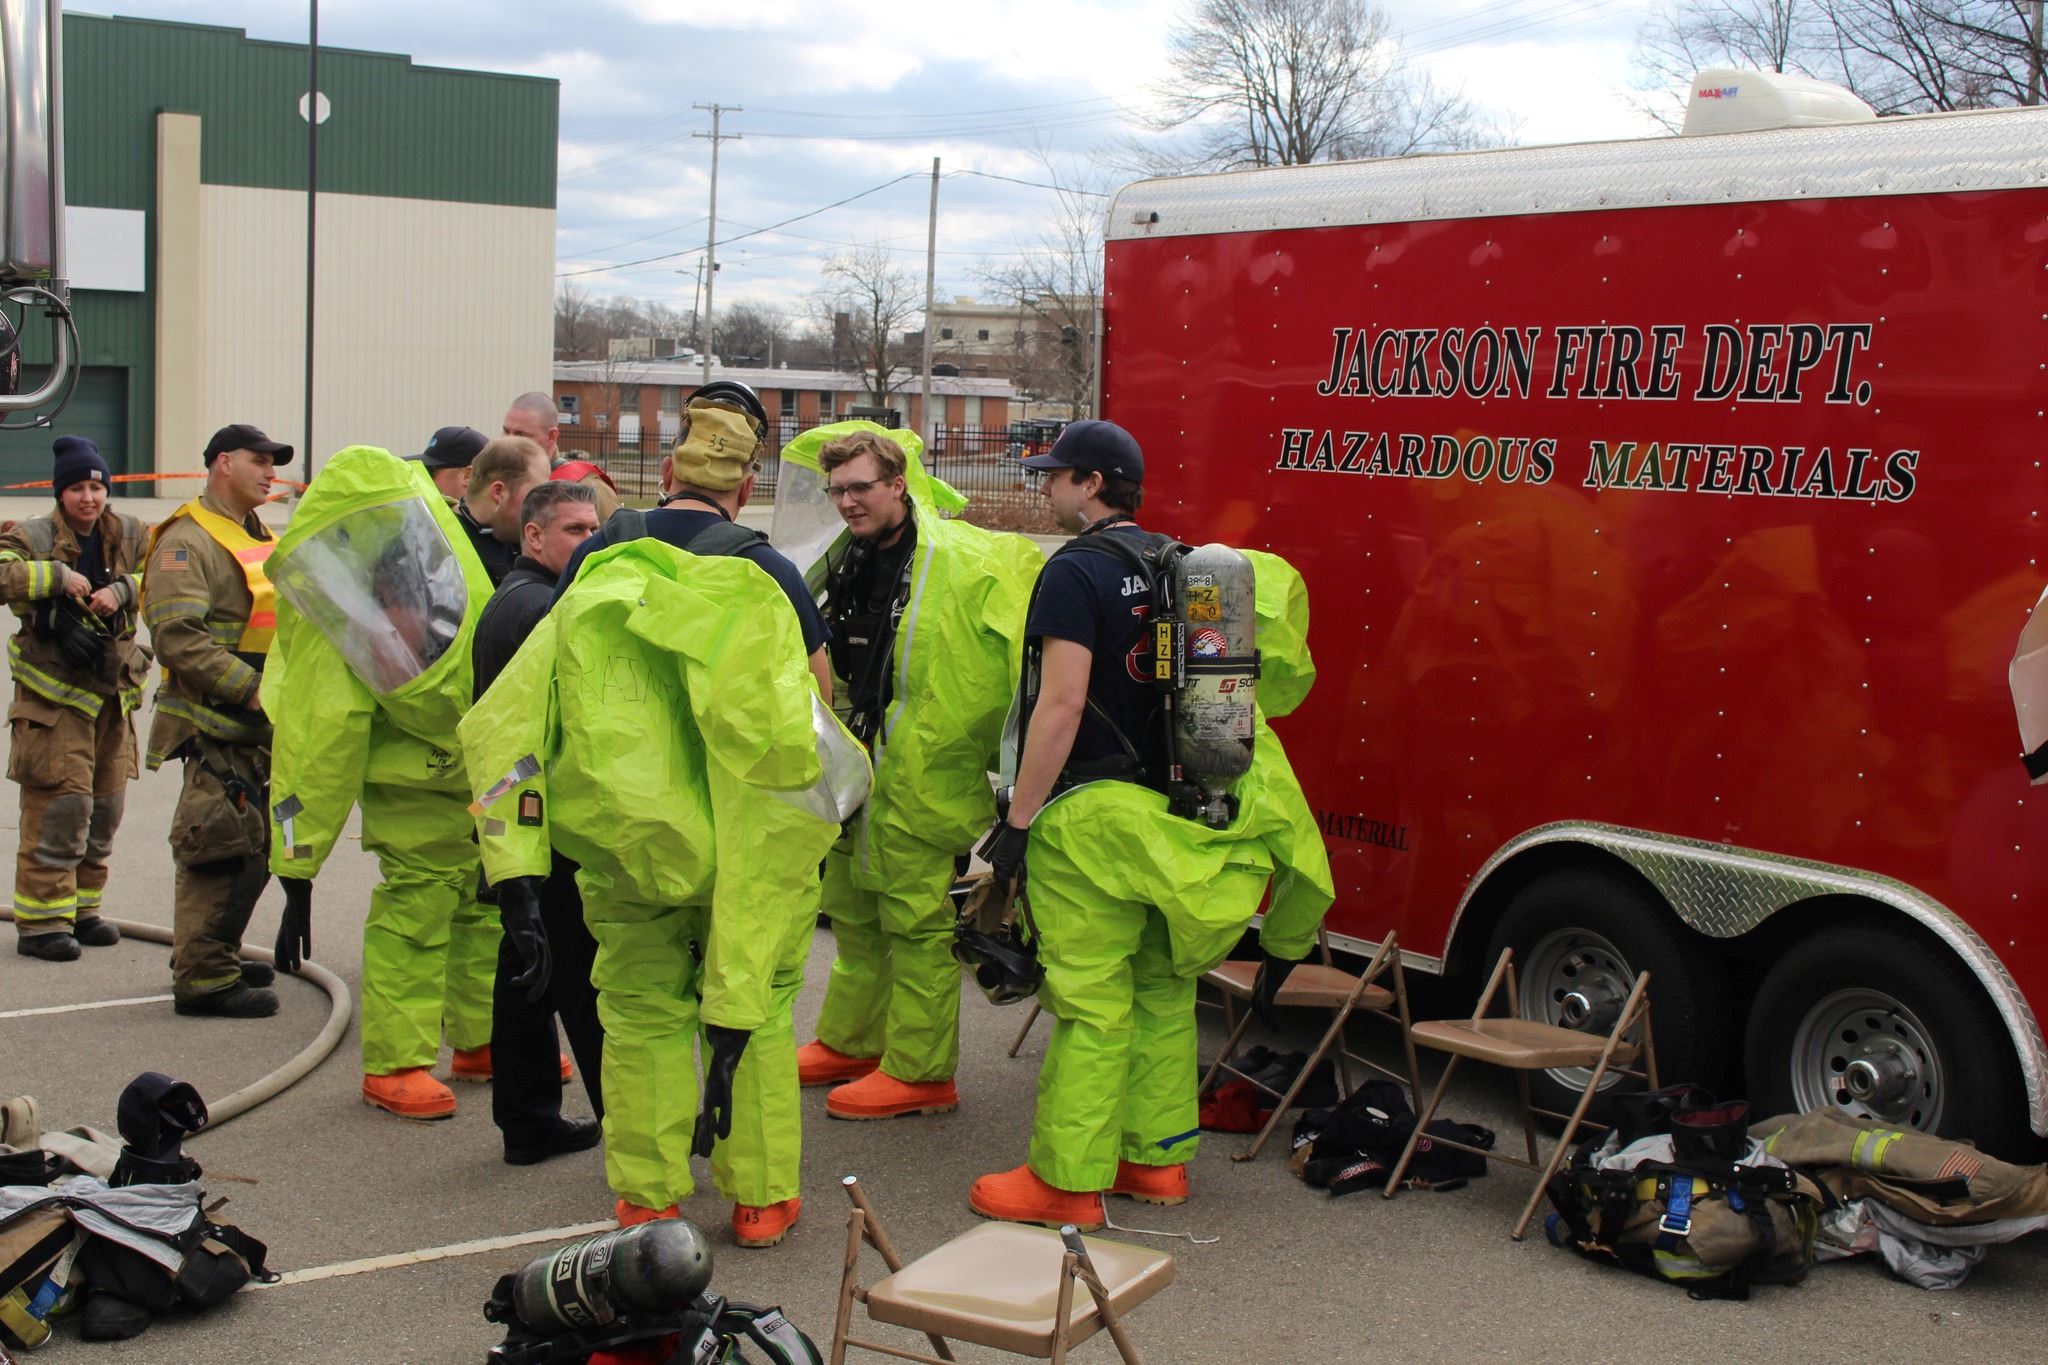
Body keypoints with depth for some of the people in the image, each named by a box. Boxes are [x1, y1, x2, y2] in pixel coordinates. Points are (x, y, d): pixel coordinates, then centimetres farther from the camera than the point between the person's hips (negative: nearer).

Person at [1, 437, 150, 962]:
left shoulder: (129, 535, 8)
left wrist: (122, 590, -17)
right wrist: (58, 577, -23)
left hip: (114, 692, 6)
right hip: (54, 695, -5)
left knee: (105, 806, 10)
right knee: (60, 805, -10)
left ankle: (82, 908, 23)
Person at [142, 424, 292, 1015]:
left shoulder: (262, 540, 21)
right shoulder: (188, 541, -10)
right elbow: (177, 635, -21)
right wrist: (249, 688, -24)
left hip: (261, 728, 9)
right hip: (215, 724, -9)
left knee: (253, 850, 15)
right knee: (220, 851, -10)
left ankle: (217, 959, 27)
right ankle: (202, 978, -4)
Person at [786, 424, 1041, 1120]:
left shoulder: (963, 560, -17)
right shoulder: (847, 562, 7)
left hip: (921, 780, -8)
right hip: (854, 776, 8)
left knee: (917, 925, 0)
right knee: (853, 917, 19)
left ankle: (919, 1071, 10)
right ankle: (848, 1043, 34)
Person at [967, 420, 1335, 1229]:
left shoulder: (1078, 572, -13)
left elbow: (1062, 705, -20)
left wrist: (1019, 820, -17)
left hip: (1095, 813, -9)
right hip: (1177, 817, 9)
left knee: (1091, 1002, -4)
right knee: (1162, 990, 15)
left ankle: (1066, 1182, 3)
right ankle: (1157, 1159, 24)